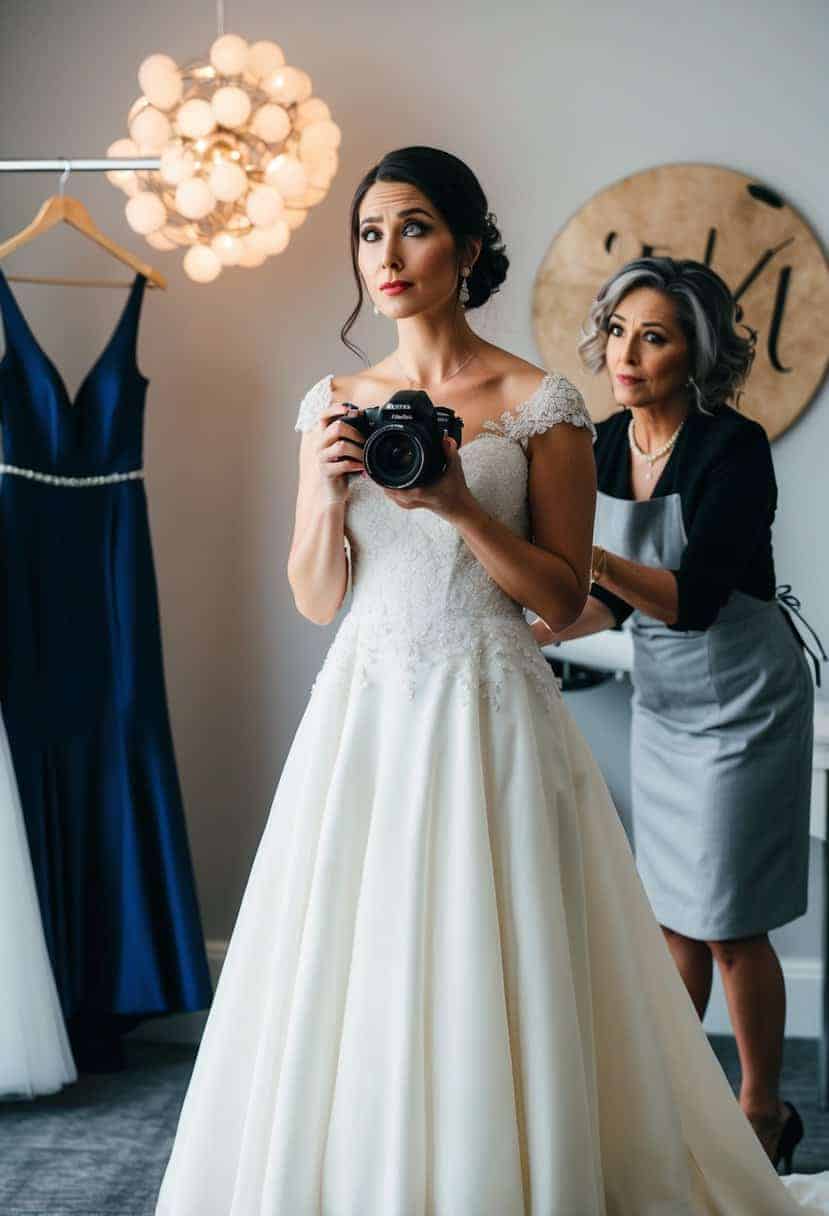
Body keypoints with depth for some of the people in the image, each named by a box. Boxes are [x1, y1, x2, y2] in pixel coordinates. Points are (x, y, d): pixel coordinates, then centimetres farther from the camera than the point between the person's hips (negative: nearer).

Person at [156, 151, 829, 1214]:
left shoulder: (540, 404, -3)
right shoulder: (334, 405, 9)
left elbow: (565, 599, -3)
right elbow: (316, 600, 9)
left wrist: (461, 506, -16)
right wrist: (331, 493, -9)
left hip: (488, 716, -3)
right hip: (364, 715, 4)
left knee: (485, 997, 0)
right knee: (350, 993, 7)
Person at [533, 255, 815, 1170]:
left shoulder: (732, 449, -20)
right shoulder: (603, 447, -1)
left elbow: (697, 599, -30)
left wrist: (596, 558, -40)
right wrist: (540, 631, -2)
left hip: (742, 700, -6)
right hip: (662, 698, 7)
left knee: (728, 921, 1)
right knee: (673, 911, 15)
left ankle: (762, 1110, 20)